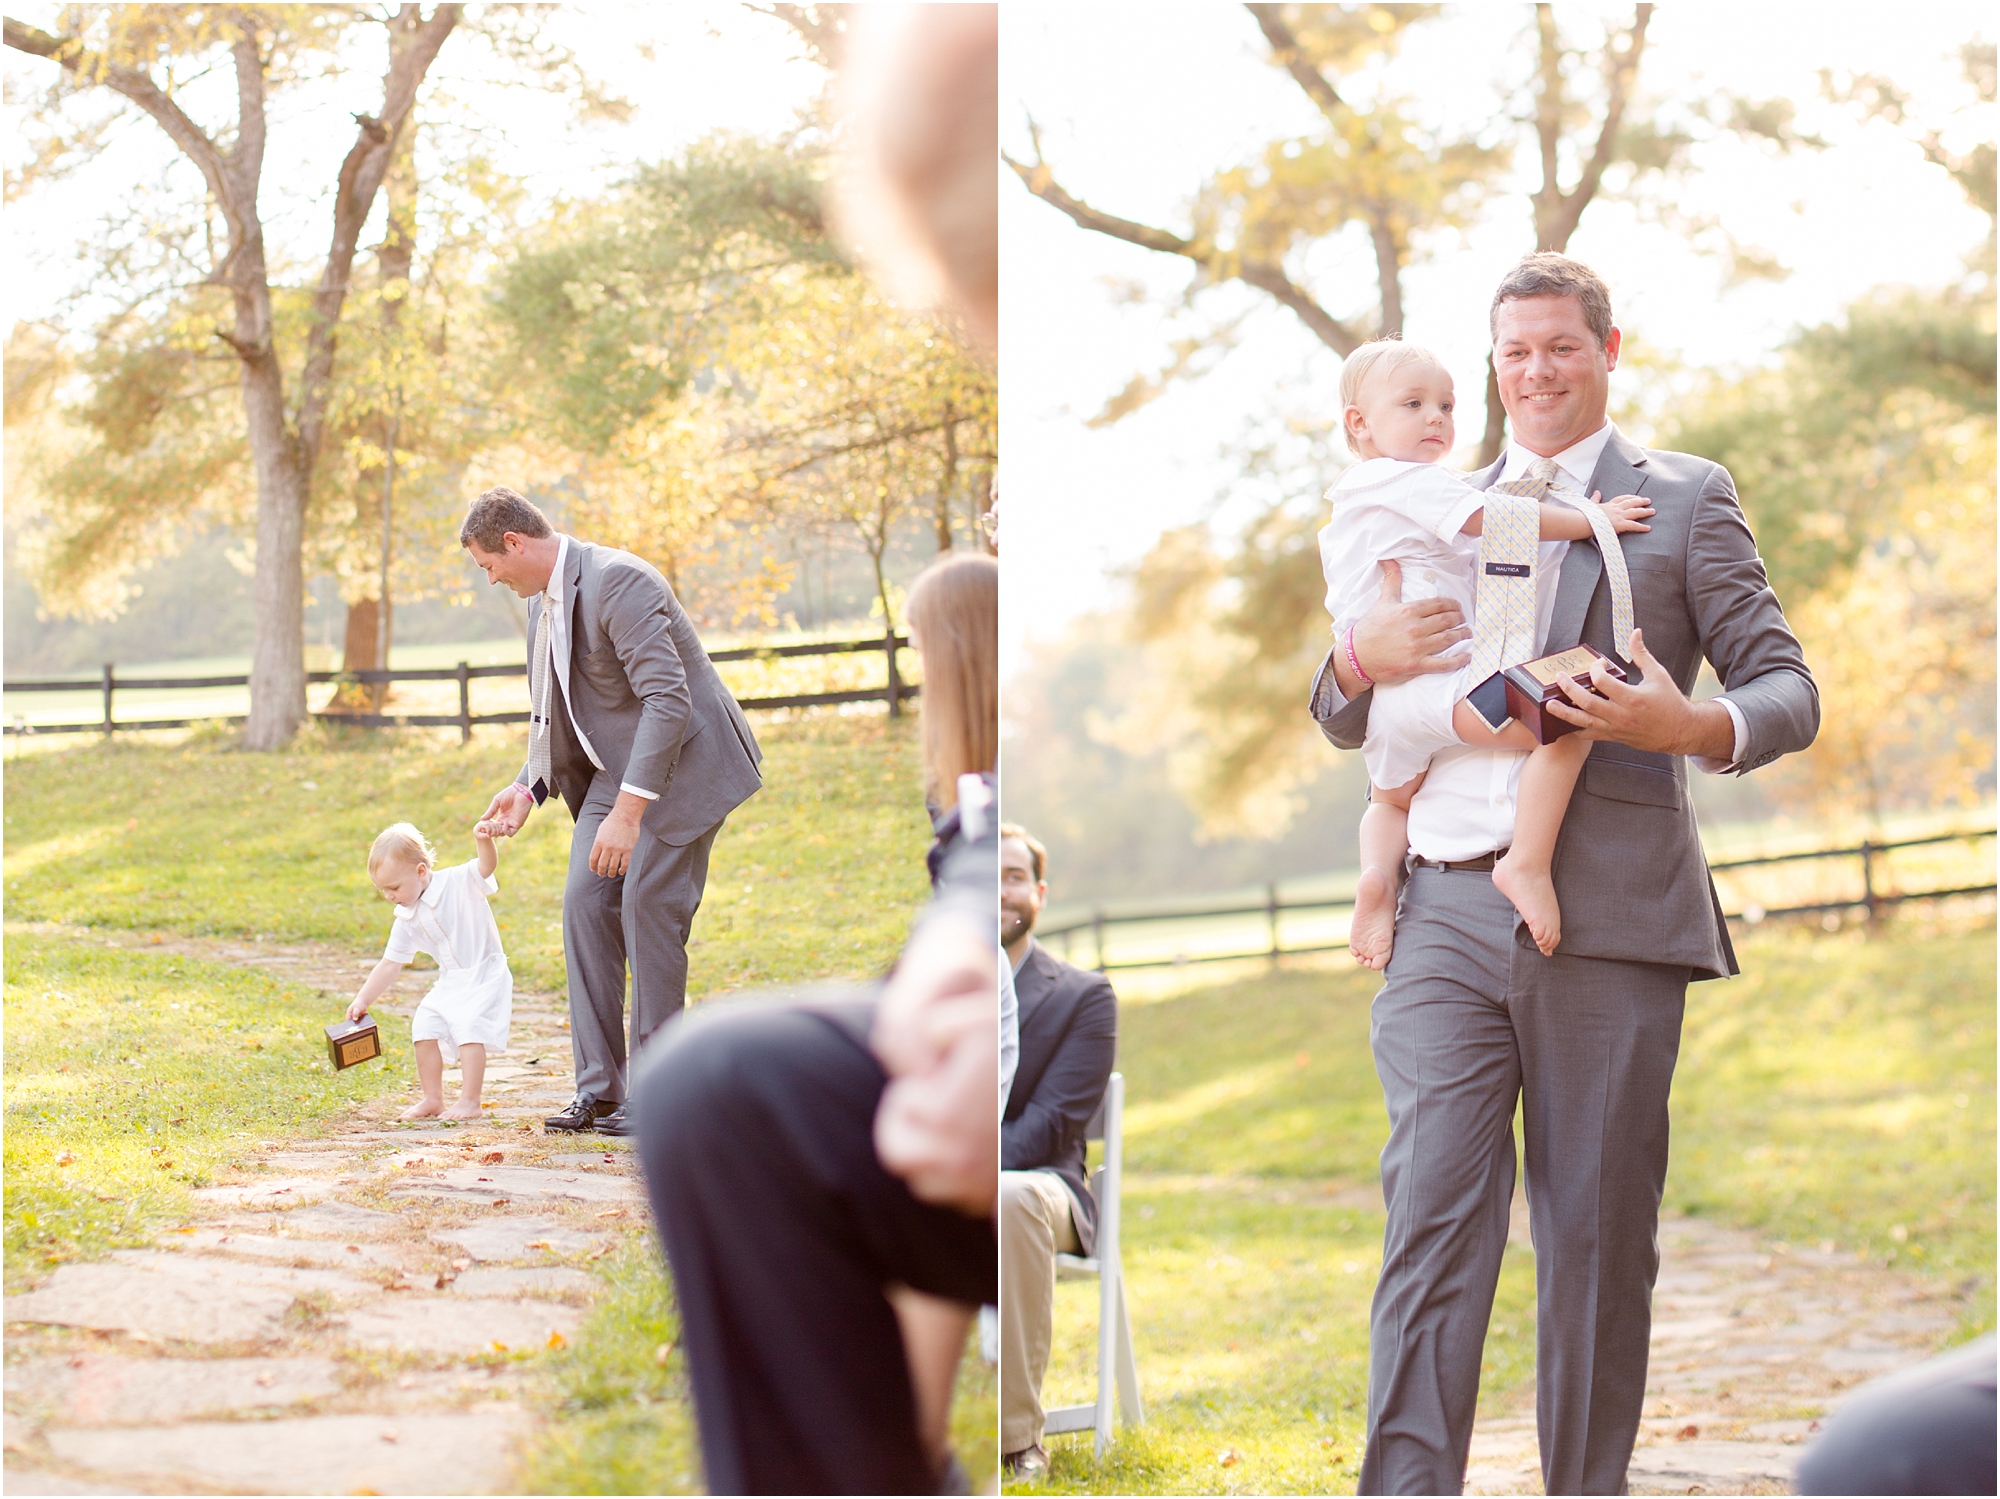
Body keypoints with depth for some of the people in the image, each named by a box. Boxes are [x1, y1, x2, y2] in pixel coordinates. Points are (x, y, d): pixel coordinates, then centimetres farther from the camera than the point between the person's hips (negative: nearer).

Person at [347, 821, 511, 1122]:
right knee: (424, 1029, -1)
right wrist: (363, 1000, 3)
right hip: (449, 983, 7)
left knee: (468, 1030, -20)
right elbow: (390, 965, 7)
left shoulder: (459, 882, -14)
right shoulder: (406, 920, 3)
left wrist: (483, 841, -52)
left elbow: (486, 865, -31)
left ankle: (469, 1102, -17)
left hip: (485, 976, -7)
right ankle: (432, 1099, 11)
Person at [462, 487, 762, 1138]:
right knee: (584, 903, 0)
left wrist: (628, 812, -31)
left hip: (680, 763, -9)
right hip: (617, 766, 9)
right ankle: (599, 1091, 3)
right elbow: (556, 711, 20)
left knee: (647, 909, -11)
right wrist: (528, 787, 4)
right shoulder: (544, 603, 8)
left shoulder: (616, 582, -23)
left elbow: (668, 700, -28)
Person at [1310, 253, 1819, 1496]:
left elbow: (1789, 691, 4)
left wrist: (1695, 728, -19)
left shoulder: (1685, 499, 9)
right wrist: (1361, 658, -1)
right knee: (1432, 1217, -8)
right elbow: (1348, 725, 24)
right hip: (1448, 916, 2)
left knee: (1597, 1239, 2)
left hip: (1606, 917, -2)